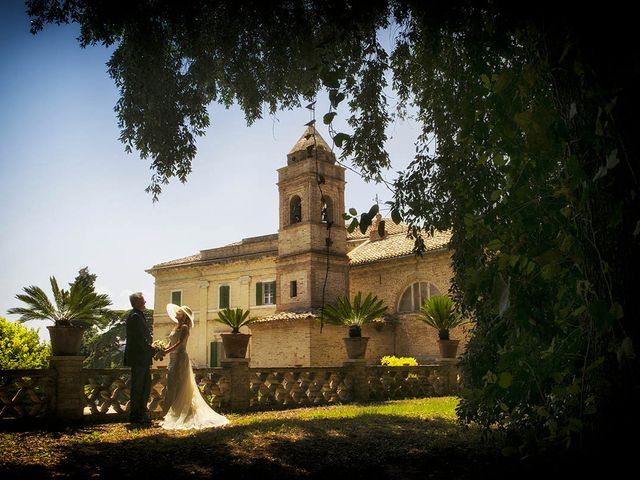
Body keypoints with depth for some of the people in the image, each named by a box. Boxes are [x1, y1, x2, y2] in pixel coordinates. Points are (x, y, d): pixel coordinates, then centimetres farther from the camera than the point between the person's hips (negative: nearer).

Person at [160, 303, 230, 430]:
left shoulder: (184, 327, -7)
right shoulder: (176, 327, 17)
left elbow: (180, 343, -20)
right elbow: (171, 344, 12)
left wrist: (167, 351, -30)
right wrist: (161, 350, -5)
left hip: (180, 359, -9)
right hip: (173, 360, 9)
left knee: (179, 388, -7)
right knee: (171, 387, 9)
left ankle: (179, 415, -4)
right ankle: (172, 415, 15)